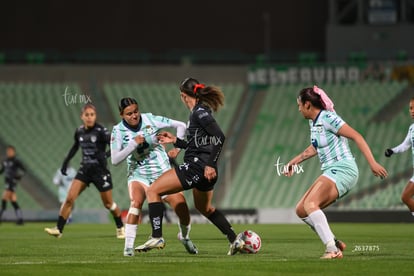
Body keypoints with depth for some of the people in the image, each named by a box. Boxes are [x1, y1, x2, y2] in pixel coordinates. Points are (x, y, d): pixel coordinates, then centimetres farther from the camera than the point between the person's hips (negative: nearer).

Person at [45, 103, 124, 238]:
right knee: (69, 198, -11)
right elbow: (75, 146, 22)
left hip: (100, 170, -4)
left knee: (108, 204, 7)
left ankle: (120, 228, 30)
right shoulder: (79, 131, 3)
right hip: (84, 169, 4)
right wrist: (66, 161, 18)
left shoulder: (100, 131, -13)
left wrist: (106, 155, -36)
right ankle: (58, 229, -9)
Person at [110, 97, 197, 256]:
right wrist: (133, 144, -23)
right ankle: (128, 246, -25)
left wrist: (177, 147, -6)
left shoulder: (150, 120, -8)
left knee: (181, 206, -10)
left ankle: (185, 237, 23)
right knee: (136, 201, -32)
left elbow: (180, 125, 1)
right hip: (138, 174, -1)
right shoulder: (118, 131, -8)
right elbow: (115, 160, -15)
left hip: (162, 172, 1)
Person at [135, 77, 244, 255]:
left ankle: (156, 237, -13)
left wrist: (211, 165, -24)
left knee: (153, 191, -6)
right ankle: (235, 241, 31)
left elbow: (219, 137, -21)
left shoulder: (199, 112, -11)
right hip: (203, 173, 10)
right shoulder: (199, 112, 17)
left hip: (196, 167, -10)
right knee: (204, 208, 32)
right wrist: (175, 141, 26)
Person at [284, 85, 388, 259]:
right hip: (331, 172, 10)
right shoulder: (313, 122, 14)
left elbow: (356, 136, -18)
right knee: (301, 210, 5)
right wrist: (295, 161, 36)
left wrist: (372, 163, -24)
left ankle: (333, 249, -34)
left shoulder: (327, 118, -13)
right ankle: (334, 243, 8)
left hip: (342, 169, -10)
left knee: (310, 204, -27)